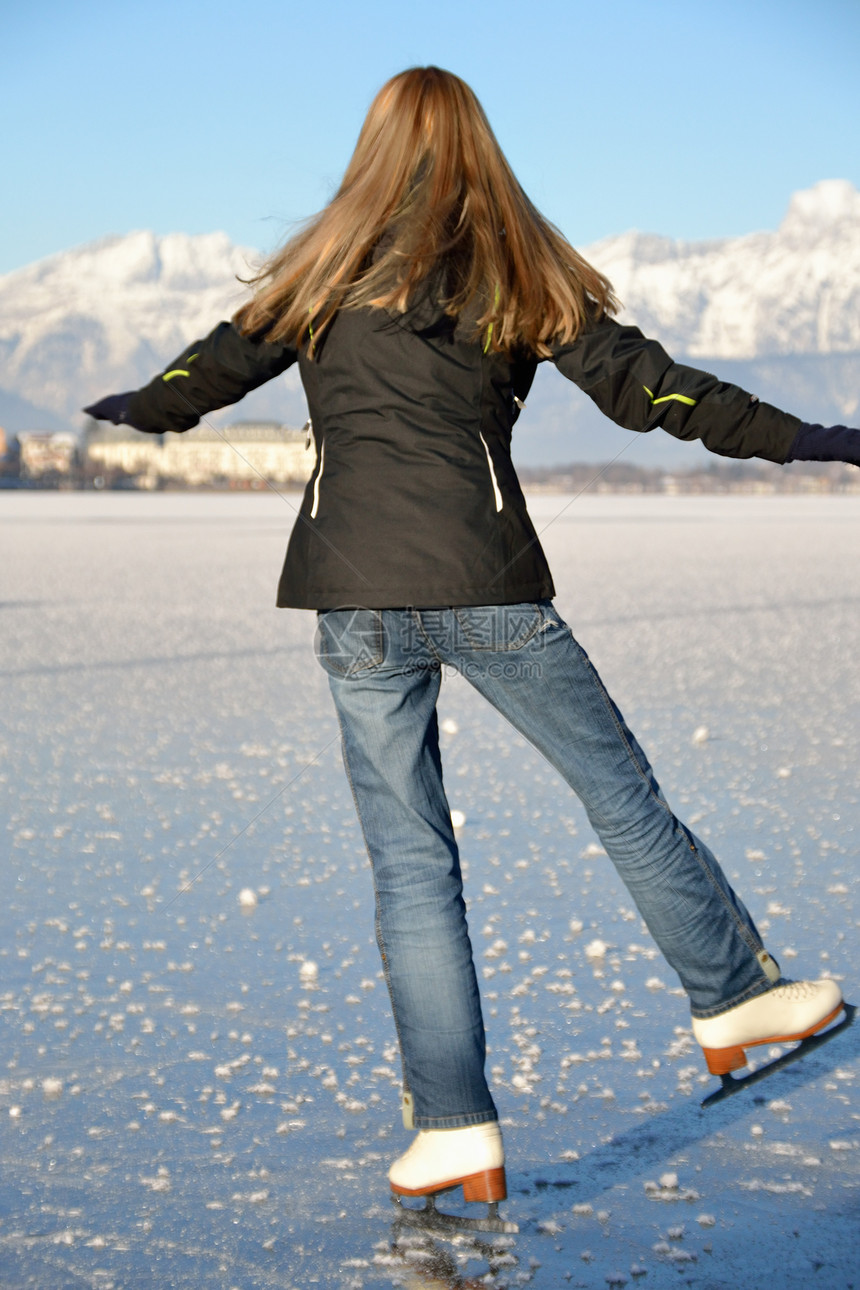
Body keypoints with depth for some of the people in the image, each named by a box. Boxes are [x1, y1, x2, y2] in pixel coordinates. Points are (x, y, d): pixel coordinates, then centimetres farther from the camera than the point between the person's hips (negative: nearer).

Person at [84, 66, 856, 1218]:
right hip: (485, 585, -1)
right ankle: (736, 998, 26)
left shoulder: (326, 273, 11)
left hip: (353, 599, 2)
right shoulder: (517, 269, 6)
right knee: (622, 790, 14)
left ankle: (453, 1126, 4)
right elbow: (640, 384, 2)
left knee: (411, 861, 6)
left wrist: (133, 411, 40)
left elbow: (216, 368, 18)